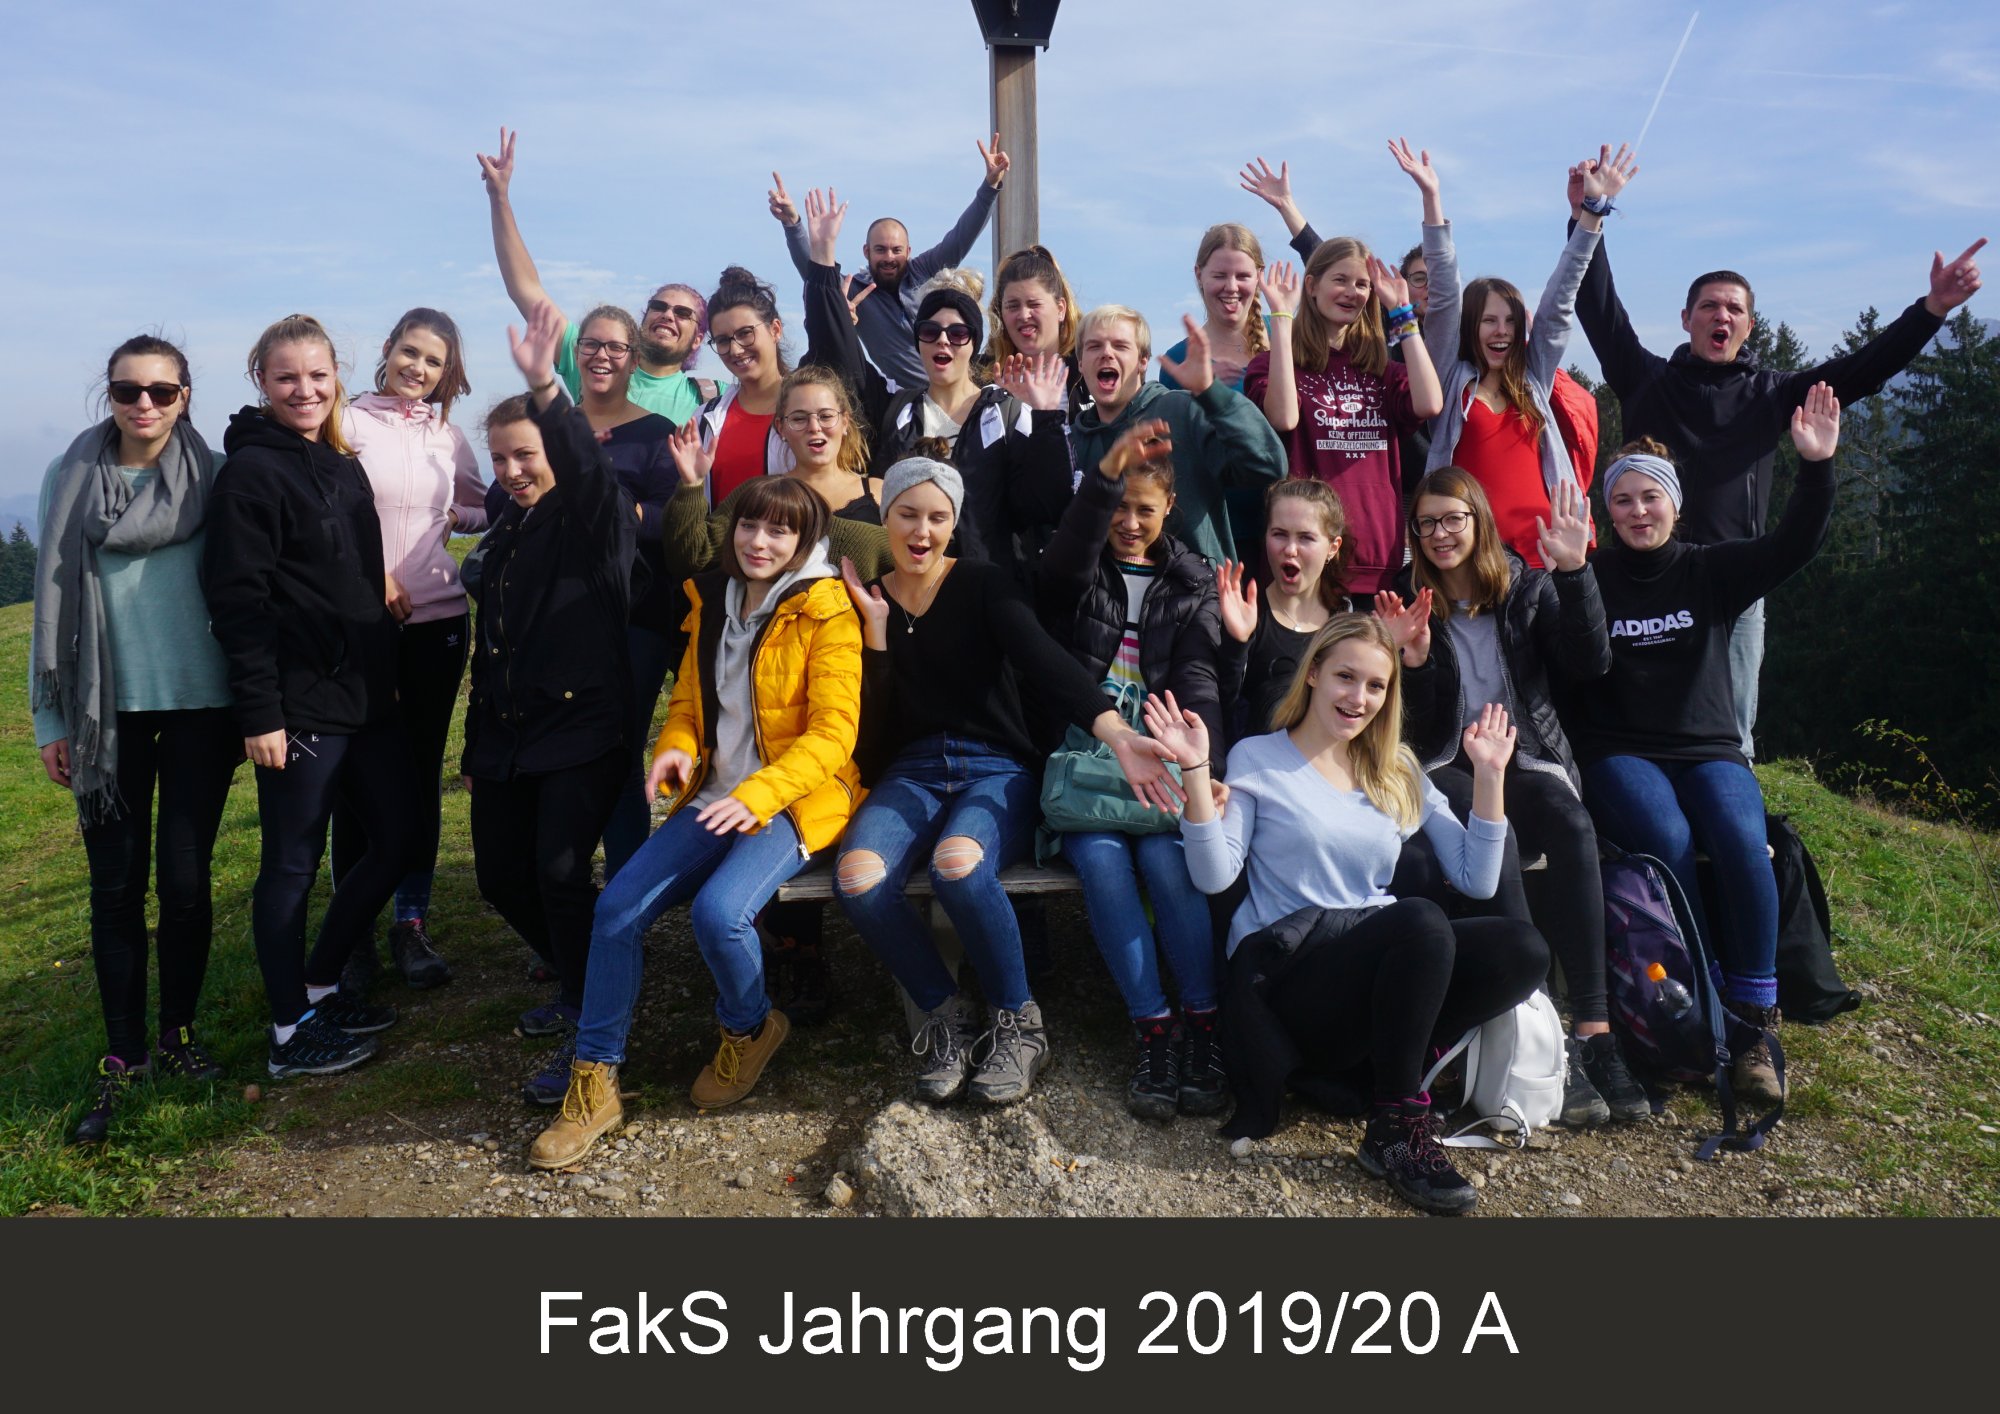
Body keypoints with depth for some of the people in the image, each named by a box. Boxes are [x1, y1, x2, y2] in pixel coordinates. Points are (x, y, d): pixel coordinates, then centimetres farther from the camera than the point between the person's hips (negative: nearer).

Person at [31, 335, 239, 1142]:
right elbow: (54, 604, 6)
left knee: (185, 880, 3)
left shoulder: (213, 477, 0)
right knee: (116, 887, 5)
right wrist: (51, 721, 4)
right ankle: (123, 1059, 15)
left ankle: (178, 1036, 22)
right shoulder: (71, 479, 4)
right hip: (111, 712, 1)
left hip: (200, 705, -1)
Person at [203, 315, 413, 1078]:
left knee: (398, 839, 12)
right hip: (300, 705, -8)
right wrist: (259, 712, -18)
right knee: (293, 865, 3)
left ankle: (320, 985, 29)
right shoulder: (251, 471, -9)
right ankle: (291, 1032, 17)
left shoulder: (343, 465, 14)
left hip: (366, 695, 8)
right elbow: (237, 600, -15)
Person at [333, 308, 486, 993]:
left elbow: (487, 509, 22)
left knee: (422, 771, 7)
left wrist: (453, 517, 4)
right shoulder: (348, 422, 0)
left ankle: (412, 923, 17)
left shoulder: (447, 435, 11)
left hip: (438, 620, 3)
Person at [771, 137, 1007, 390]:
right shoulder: (853, 291, 0)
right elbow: (812, 269, -12)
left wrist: (991, 183, -8)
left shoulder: (923, 272, 4)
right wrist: (792, 223, -27)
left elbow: (961, 237, 1)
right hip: (909, 399, -1)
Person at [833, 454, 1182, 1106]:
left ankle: (1019, 1023, -10)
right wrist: (875, 623, -7)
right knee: (857, 878, -30)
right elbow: (870, 726, 2)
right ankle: (944, 1017, -5)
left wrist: (1114, 731, -38)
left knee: (958, 864, -37)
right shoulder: (866, 601, 9)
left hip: (998, 768, -2)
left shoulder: (984, 586, 0)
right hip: (912, 771, 3)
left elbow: (1046, 660, -20)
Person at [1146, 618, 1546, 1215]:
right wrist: (1196, 771, -19)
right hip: (1285, 973, -5)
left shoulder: (1399, 774, 17)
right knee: (1423, 921, -33)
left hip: (1378, 972, 5)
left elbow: (1476, 879, 9)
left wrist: (1489, 775, 3)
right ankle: (1397, 1130, -18)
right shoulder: (1256, 759, 4)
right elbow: (1214, 875, -10)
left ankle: (1353, 1065, -13)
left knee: (1522, 949, -20)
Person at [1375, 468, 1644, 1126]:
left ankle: (1593, 1028, -34)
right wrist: (1412, 658, -18)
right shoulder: (1407, 601, 8)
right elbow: (1409, 726, 1)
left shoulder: (1527, 587, 13)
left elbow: (1590, 664, -4)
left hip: (1525, 759, 2)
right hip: (1447, 768, -2)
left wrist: (1574, 570, -12)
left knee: (1573, 825, -32)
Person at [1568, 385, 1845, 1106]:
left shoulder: (1710, 570, 10)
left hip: (1707, 750, 2)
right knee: (1667, 840, -32)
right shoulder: (1593, 576, 3)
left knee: (1742, 840, -28)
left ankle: (1754, 1022, -19)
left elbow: (1792, 547, -5)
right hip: (1620, 754, -2)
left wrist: (1817, 467, -19)